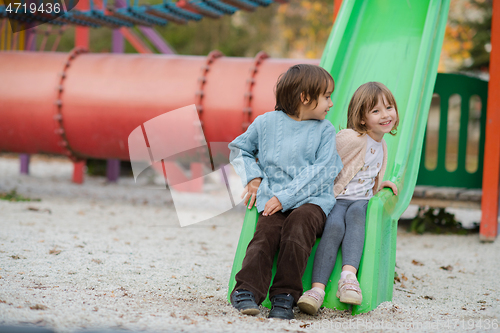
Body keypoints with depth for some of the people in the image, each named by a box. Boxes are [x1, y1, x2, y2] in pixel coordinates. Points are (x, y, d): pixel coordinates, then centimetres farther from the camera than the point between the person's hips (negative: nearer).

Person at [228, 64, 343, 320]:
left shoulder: (324, 130, 8)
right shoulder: (266, 122, 11)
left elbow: (323, 171, -4)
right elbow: (239, 148, 25)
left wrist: (286, 197, -14)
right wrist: (253, 177, 7)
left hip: (311, 199, -1)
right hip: (272, 199, 1)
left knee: (299, 222, -32)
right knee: (266, 232, -27)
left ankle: (284, 296, -33)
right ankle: (247, 291, -37)